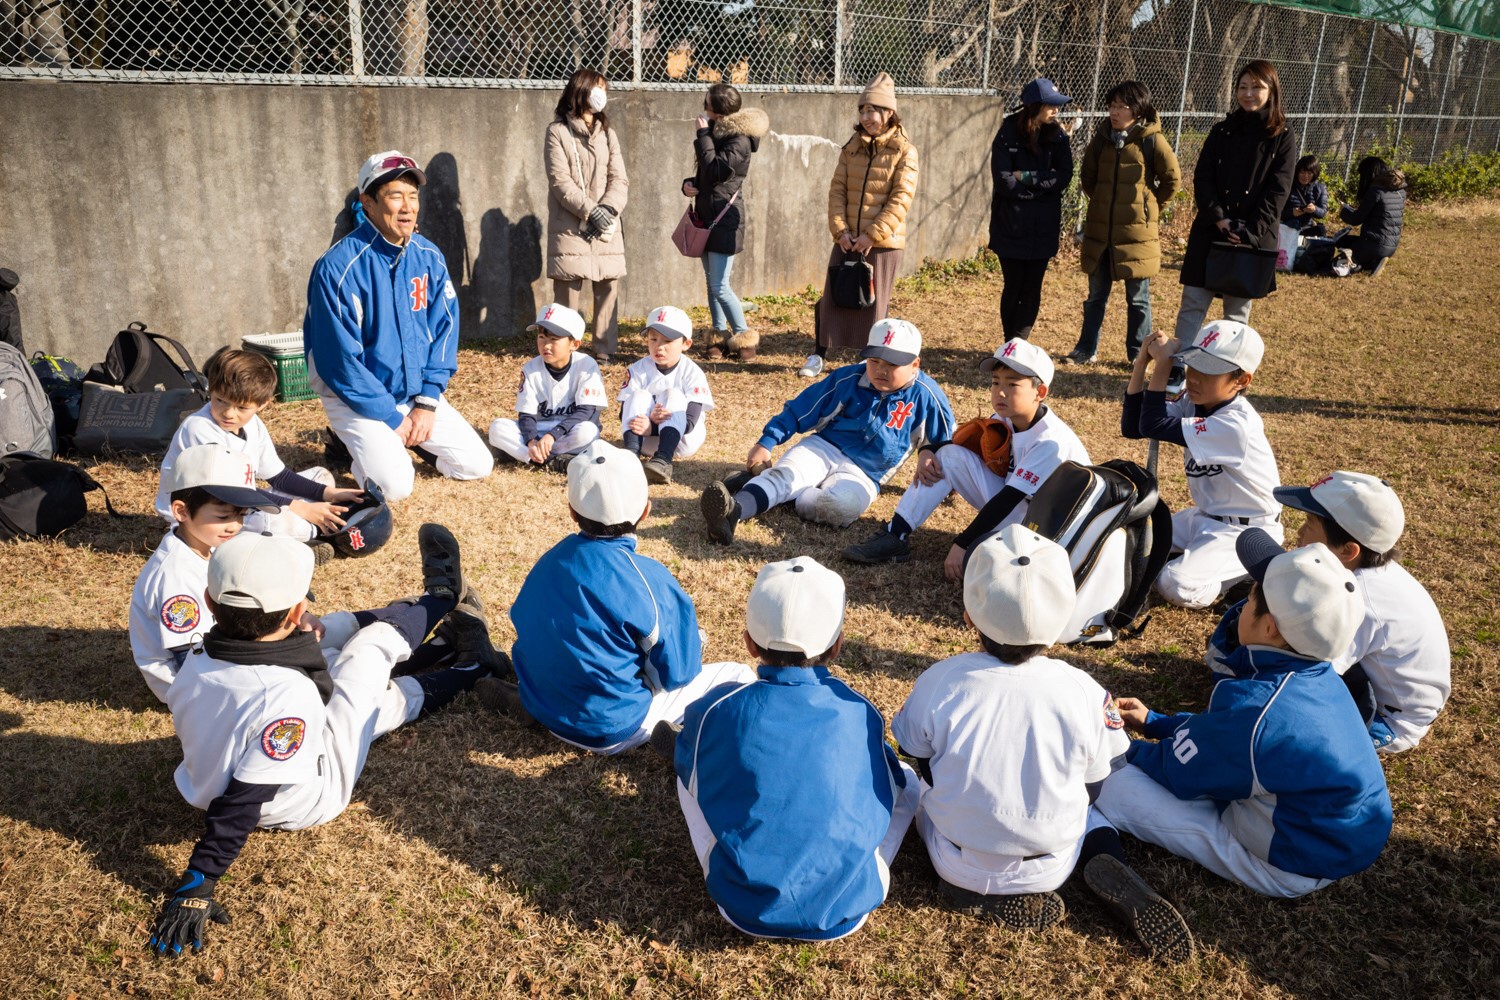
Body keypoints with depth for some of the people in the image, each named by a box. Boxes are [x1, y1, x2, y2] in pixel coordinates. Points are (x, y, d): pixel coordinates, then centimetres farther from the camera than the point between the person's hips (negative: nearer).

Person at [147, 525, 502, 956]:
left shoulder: (192, 668, -19)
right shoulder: (287, 696, -39)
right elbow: (241, 804, -36)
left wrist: (298, 640, -5)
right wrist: (196, 885, -27)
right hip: (311, 803, -6)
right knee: (375, 638, 1)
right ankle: (442, 595, 34)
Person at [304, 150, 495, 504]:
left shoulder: (429, 257, -2)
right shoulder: (338, 267, -20)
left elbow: (443, 332, 2)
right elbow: (340, 359, -19)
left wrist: (427, 402, -8)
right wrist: (391, 416, -16)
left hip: (417, 393, 6)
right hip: (357, 396, -5)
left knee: (477, 464, -1)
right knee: (394, 486, -23)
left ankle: (405, 438, 21)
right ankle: (353, 443, 9)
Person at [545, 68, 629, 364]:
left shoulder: (608, 134, 16)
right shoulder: (558, 132, 2)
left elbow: (620, 179, 6)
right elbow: (560, 181, -7)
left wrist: (608, 208, -12)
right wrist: (591, 211, -16)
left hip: (606, 226, 4)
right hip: (570, 226, -4)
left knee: (608, 286, 0)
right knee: (569, 287, -5)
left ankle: (604, 349, 7)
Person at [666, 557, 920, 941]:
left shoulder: (717, 710, -13)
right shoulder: (861, 715, -9)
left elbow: (690, 774, 9)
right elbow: (891, 789, 11)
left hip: (745, 911, 0)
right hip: (846, 913, 0)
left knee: (691, 767, 17)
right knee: (907, 778, 21)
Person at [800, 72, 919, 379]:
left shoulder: (903, 150, -4)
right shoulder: (852, 146, 8)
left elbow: (901, 199, -11)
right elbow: (837, 189, 5)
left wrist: (873, 235, -17)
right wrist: (840, 229, -9)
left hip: (883, 242, -4)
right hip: (847, 239, 4)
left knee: (875, 302, 5)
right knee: (832, 296, 6)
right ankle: (818, 356, 18)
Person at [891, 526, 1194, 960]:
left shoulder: (938, 682, -21)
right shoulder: (1085, 693, -19)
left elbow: (919, 763, -5)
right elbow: (1091, 789, -5)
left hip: (957, 863, -1)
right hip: (1052, 867, 1)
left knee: (921, 789, 28)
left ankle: (978, 892, 7)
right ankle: (1111, 870, 3)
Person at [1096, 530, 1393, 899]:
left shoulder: (1254, 708, -32)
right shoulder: (1319, 677, -5)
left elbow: (1175, 771, -14)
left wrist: (1125, 752, 6)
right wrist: (1153, 723, 17)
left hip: (1296, 869, -9)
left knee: (1117, 786, -16)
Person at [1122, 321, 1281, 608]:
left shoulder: (1236, 424, -29)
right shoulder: (1193, 403, -4)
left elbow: (1153, 425, -33)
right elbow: (1132, 426, -9)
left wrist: (1163, 362, -31)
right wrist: (1141, 363, -16)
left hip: (1246, 532, -8)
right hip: (1205, 516, 8)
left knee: (1177, 586, -26)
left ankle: (1246, 574, 0)